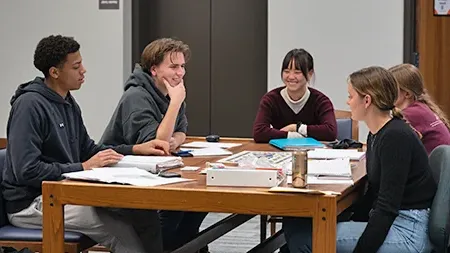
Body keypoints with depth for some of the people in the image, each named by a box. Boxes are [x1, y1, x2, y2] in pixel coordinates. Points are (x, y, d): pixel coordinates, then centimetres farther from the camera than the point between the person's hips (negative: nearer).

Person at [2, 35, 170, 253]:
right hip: (30, 203, -8)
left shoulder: (68, 103, 12)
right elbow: (26, 171, -22)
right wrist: (83, 167, -20)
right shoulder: (29, 105, -16)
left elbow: (88, 150, 20)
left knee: (141, 209, -11)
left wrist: (137, 149, 7)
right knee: (123, 231, -22)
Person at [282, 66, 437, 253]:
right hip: (385, 222, 9)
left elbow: (388, 206, -20)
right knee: (297, 224, -4)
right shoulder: (376, 135, 11)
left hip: (409, 231, -9)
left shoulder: (396, 137, -18)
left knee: (313, 237, -19)